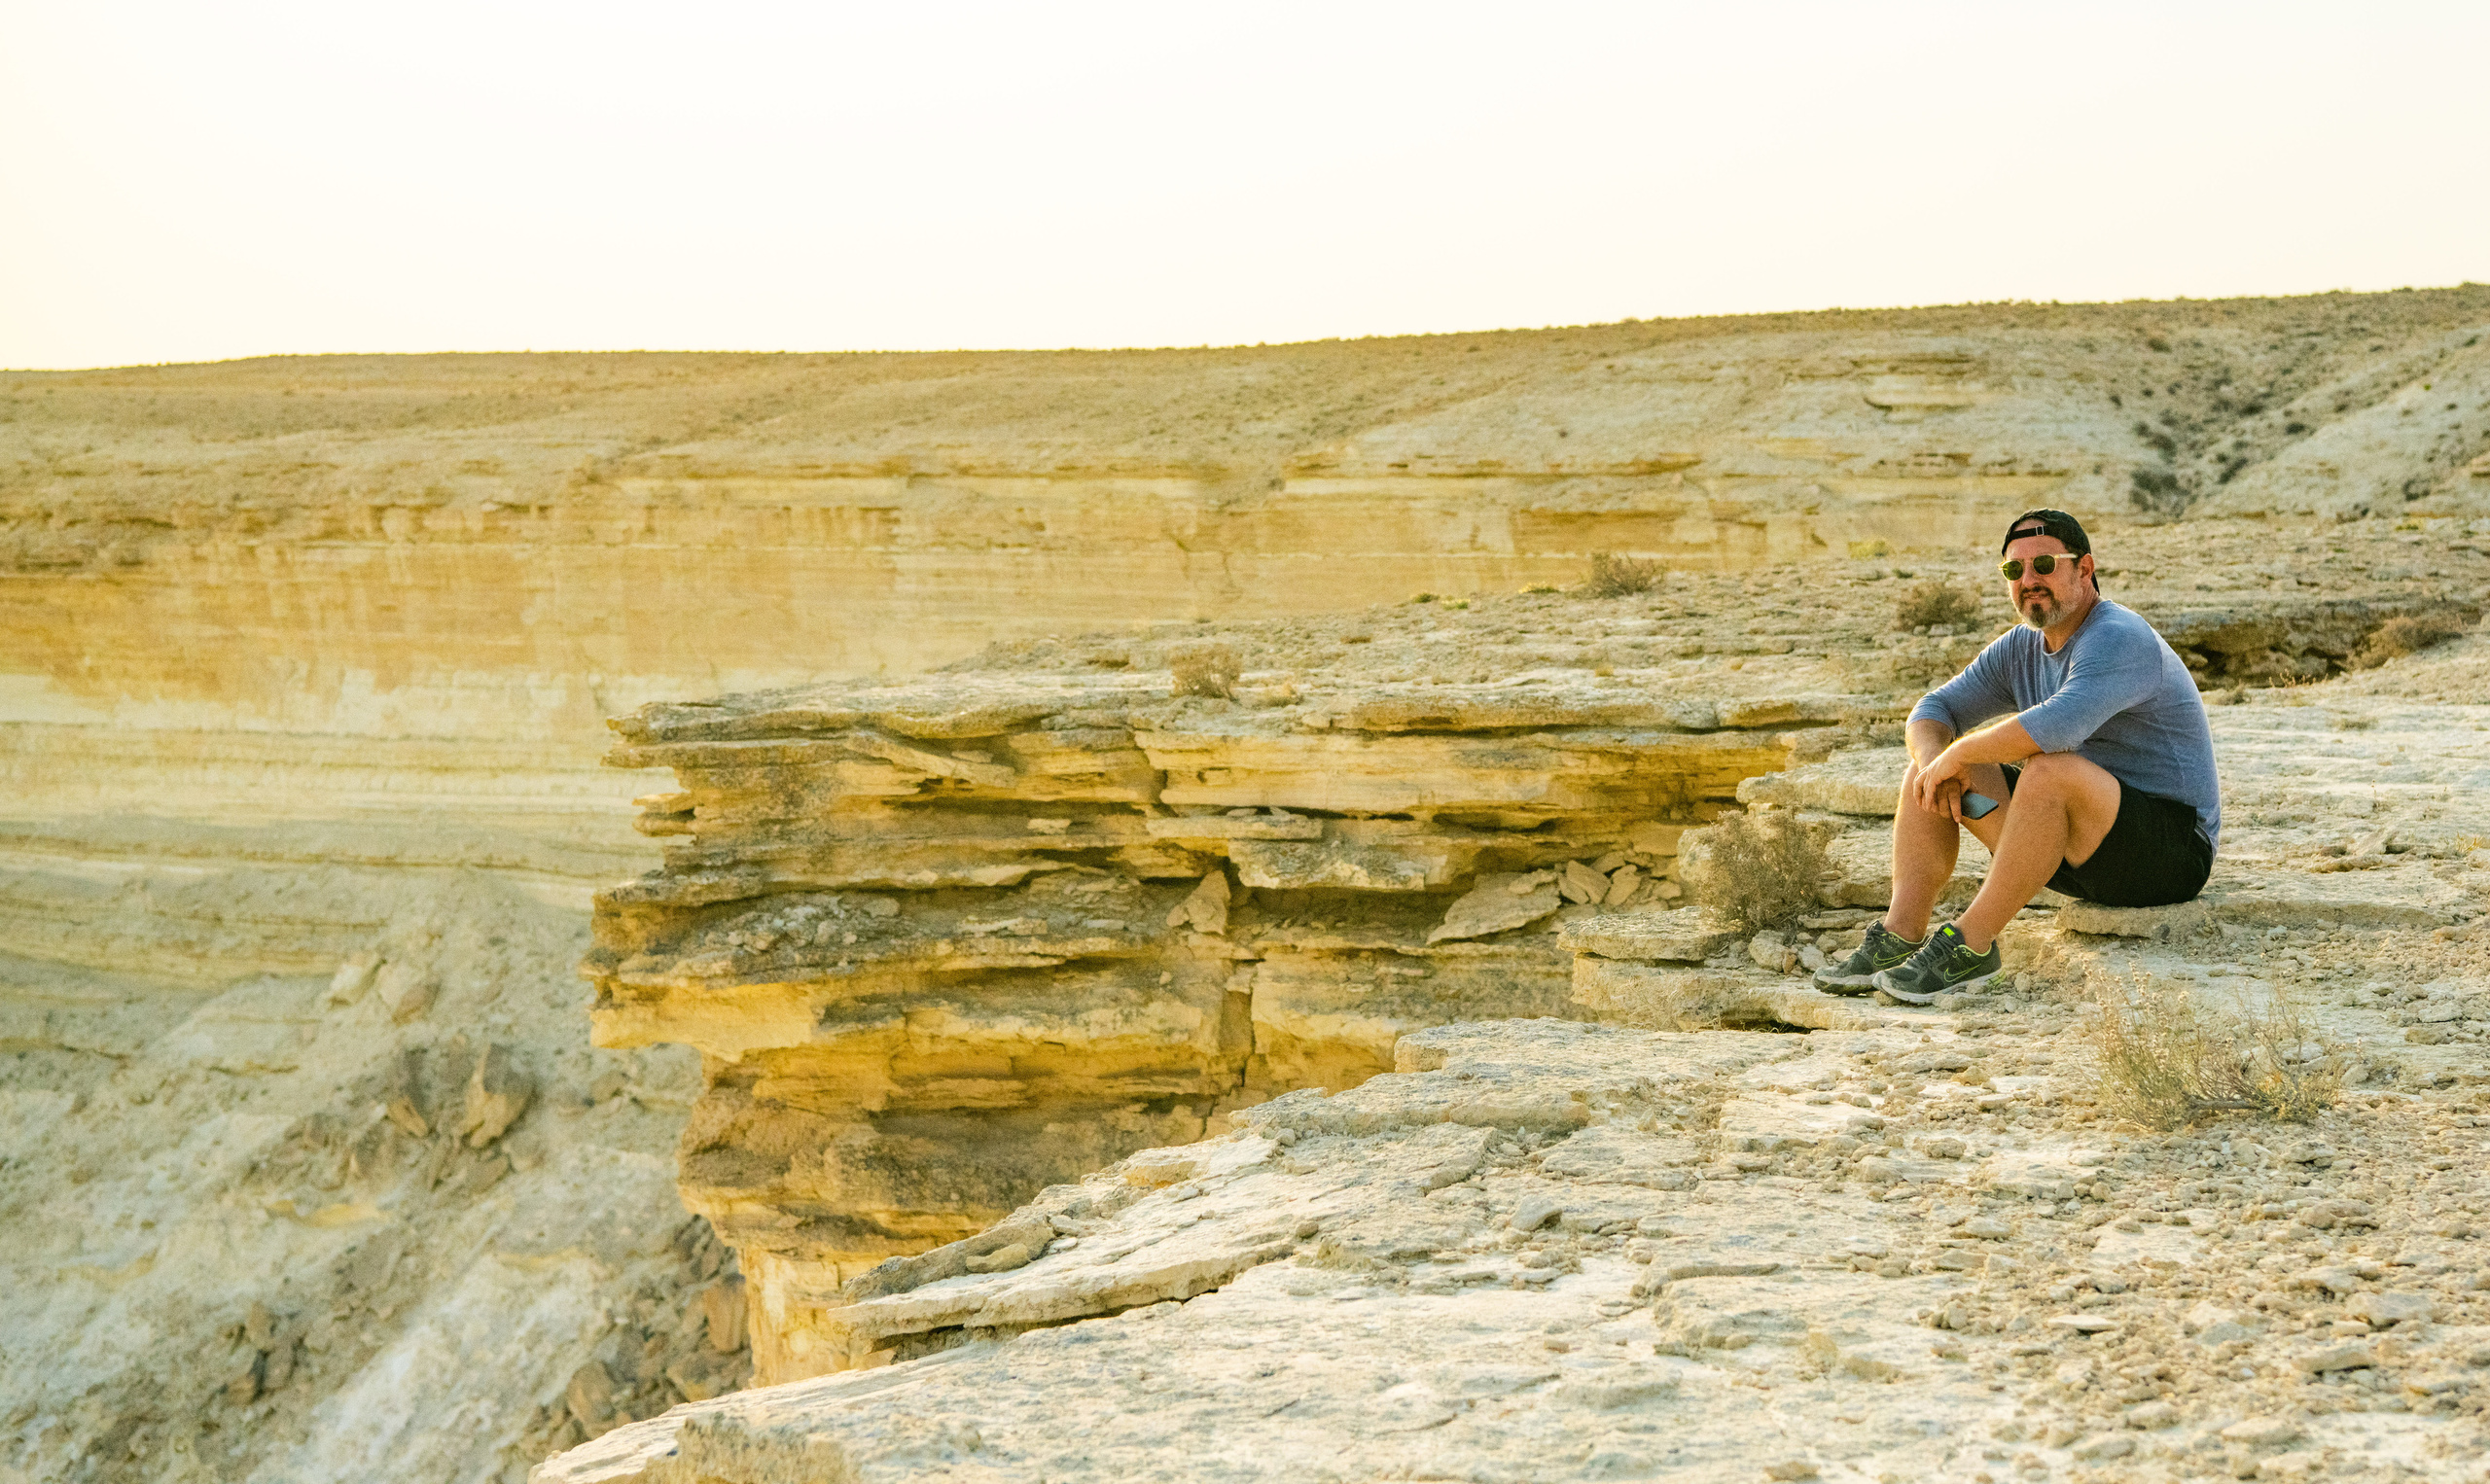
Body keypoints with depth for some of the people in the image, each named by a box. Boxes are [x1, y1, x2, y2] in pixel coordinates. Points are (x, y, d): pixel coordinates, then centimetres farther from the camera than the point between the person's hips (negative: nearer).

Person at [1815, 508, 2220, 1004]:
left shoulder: (2118, 638, -20)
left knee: (2050, 769, -37)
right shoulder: (2020, 648, 7)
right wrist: (1933, 757, -14)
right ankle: (1898, 938, -11)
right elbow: (1931, 712, 10)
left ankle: (1971, 945, -28)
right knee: (1925, 770, 2)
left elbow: (2057, 726, -38)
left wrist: (1959, 753, -23)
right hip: (2082, 850, 9)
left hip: (2172, 847, -9)